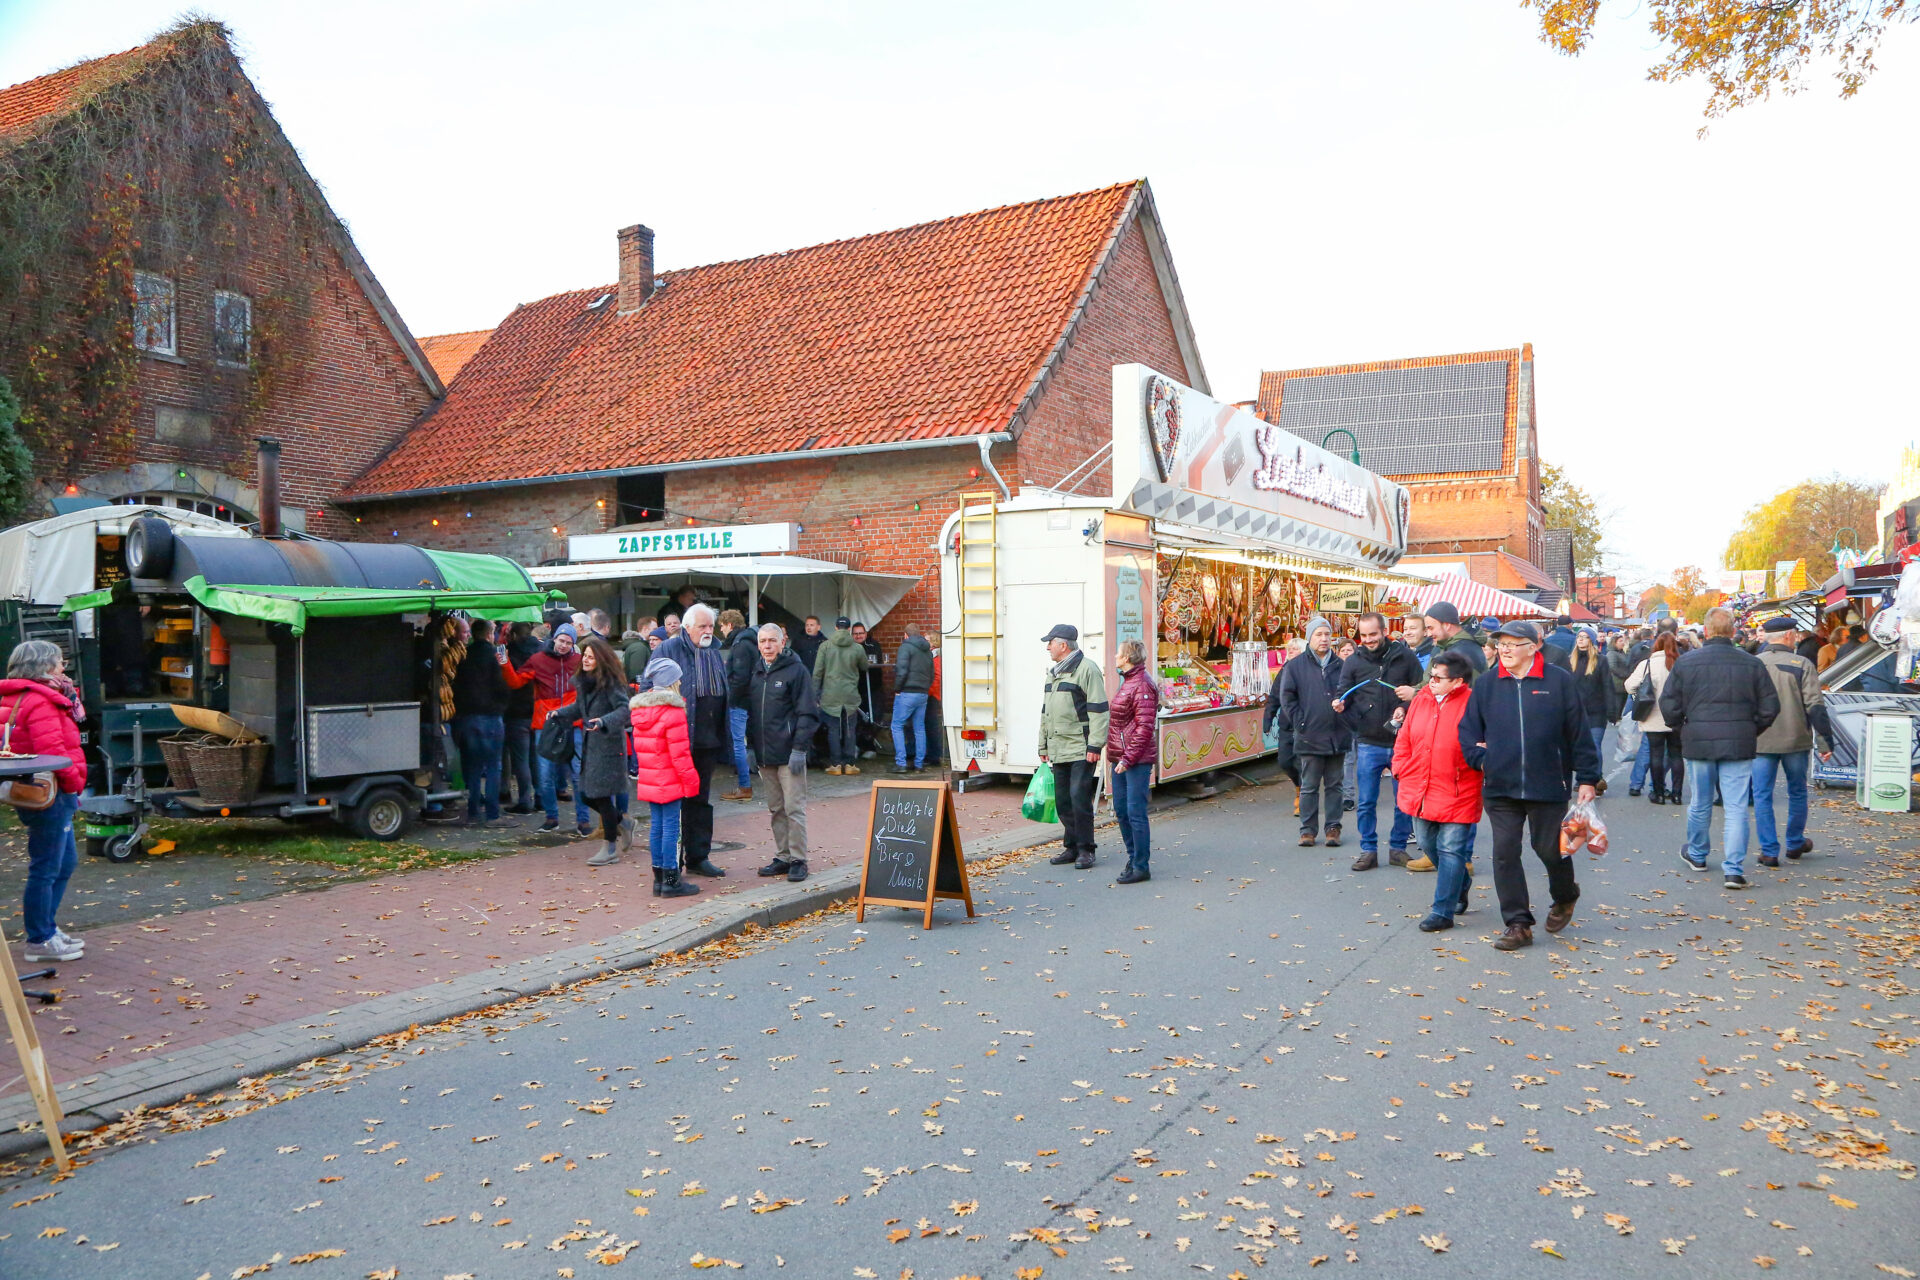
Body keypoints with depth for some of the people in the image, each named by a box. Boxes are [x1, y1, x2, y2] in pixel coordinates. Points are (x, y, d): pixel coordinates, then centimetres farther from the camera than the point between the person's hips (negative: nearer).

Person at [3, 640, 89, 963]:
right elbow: (51, 751, -26)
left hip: (55, 797, 11)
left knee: (66, 861, 21)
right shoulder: (40, 702, -18)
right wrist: (74, 782, -13)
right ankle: (40, 942, 6)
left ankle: (47, 928, 30)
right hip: (50, 796, -11)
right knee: (46, 869, -2)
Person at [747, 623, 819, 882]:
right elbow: (750, 712, 17)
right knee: (775, 809, 13)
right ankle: (782, 857, 21)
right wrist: (751, 745, 10)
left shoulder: (796, 670, -6)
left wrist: (799, 748, -15)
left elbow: (807, 713, -9)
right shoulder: (755, 672, 12)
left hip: (789, 753, -6)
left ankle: (798, 859, 5)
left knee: (794, 808, -3)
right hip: (763, 754, 6)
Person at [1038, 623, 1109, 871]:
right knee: (1063, 800, 10)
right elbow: (1046, 712, 25)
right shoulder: (1053, 673, 19)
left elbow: (1099, 710, -13)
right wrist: (1044, 746, 23)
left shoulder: (1086, 669, -8)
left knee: (1079, 797, -9)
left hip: (1081, 750, -8)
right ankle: (1072, 846, 20)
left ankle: (1085, 850, 2)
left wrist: (1095, 745, -18)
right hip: (1059, 750, 8)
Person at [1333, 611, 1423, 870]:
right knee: (1366, 802, 3)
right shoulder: (1353, 662, 5)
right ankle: (1368, 850, 13)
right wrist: (1340, 706, -13)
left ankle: (1398, 847, 21)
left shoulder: (1405, 657, 1)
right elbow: (1345, 696, 9)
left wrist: (1407, 707, -13)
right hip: (1368, 743, 1)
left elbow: (1422, 691, 4)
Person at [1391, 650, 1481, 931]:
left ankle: (1443, 911, 5)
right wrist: (1401, 769, 7)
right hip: (1419, 790, 7)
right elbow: (1404, 739, 12)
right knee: (1429, 845, 18)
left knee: (1451, 850, -2)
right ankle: (1460, 884, 43)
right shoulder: (1421, 700, 5)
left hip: (1456, 794, -7)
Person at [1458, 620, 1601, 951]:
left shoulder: (1559, 681, -3)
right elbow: (1468, 728, 11)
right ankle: (1518, 924, 12)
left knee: (1549, 848, 7)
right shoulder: (1486, 684, 5)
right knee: (1505, 853, 2)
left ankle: (1565, 896, 40)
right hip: (1499, 787, 3)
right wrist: (1480, 758, -4)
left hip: (1547, 785, -3)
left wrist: (1587, 778, 0)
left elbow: (1578, 731, 0)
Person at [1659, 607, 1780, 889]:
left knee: (1700, 803, 16)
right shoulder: (1752, 664, -3)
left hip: (1698, 743, 1)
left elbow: (1668, 705, -2)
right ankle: (1734, 869, -2)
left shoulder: (1685, 662, -4)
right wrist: (1751, 731, 17)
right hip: (1739, 746, 0)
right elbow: (1770, 707, 1)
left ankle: (1697, 855, 35)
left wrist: (1684, 729, 15)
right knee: (1736, 808, 2)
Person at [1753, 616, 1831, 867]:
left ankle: (1769, 851, 1)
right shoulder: (1802, 665, -6)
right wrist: (1825, 741, -3)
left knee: (1762, 796, 4)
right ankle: (1795, 844, 29)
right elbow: (1816, 707, -9)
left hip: (1761, 743, 0)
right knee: (1797, 793, 17)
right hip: (1795, 742, 0)